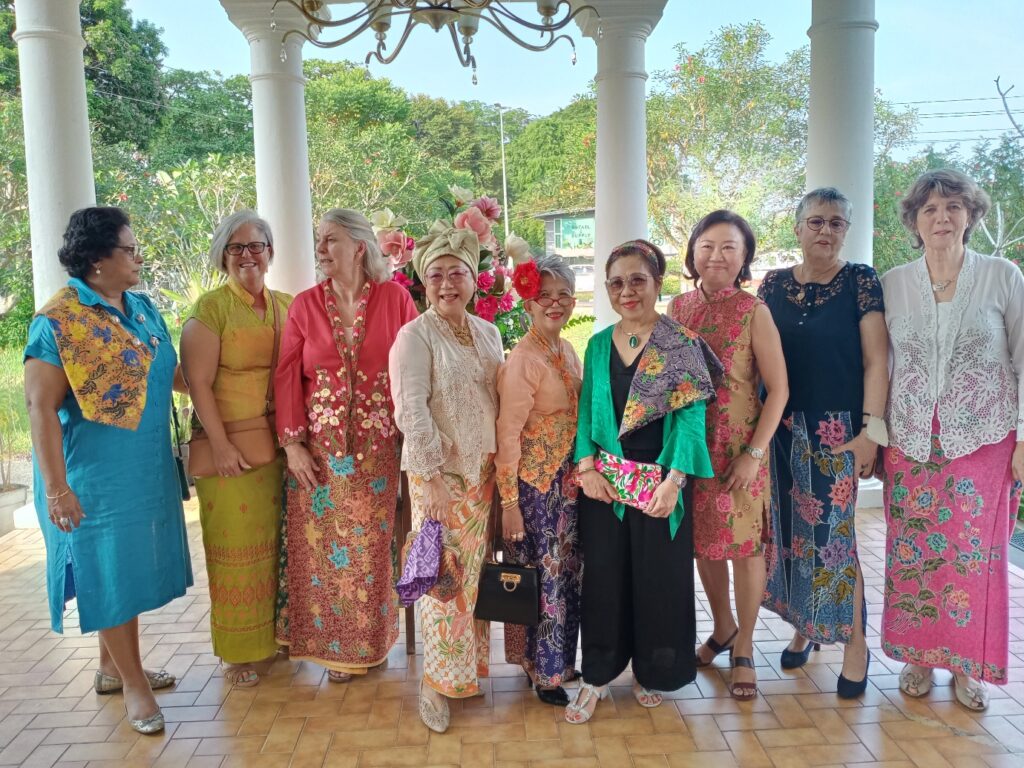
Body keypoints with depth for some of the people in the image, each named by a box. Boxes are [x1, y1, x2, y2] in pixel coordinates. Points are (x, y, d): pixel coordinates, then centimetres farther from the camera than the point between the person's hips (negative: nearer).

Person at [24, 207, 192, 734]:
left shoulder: (144, 308, 6)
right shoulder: (58, 321, -14)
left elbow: (168, 374, 15)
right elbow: (41, 406, -17)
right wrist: (55, 487, -19)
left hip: (147, 468, 7)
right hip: (96, 474, -7)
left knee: (131, 564, 16)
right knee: (108, 570, 5)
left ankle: (111, 666, 34)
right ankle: (132, 681, 19)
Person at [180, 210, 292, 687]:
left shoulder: (287, 306, 10)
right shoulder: (211, 308, -6)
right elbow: (198, 383, -11)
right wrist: (220, 445, -16)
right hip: (232, 446, -5)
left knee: (278, 543, 12)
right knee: (237, 547, 4)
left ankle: (276, 634, 28)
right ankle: (242, 652, 18)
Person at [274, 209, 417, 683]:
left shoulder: (395, 298, -2)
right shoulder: (305, 305, 2)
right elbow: (287, 376, 0)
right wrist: (292, 443, -6)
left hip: (378, 449, -1)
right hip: (320, 449, 1)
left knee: (373, 545, 8)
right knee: (325, 546, 8)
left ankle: (372, 640, 28)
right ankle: (334, 644, 26)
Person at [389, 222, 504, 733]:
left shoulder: (488, 332, 9)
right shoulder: (415, 336, -10)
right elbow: (411, 411, -17)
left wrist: (501, 465, 10)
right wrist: (433, 478, -21)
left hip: (483, 471, 5)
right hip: (439, 474, -5)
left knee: (473, 573, 13)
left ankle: (467, 667, 30)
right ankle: (437, 682, 18)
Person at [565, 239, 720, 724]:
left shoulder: (682, 344, -5)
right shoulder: (598, 346, 7)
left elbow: (691, 416, -10)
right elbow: (587, 409, 7)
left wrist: (673, 481, -18)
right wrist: (586, 466, -6)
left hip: (660, 482, -3)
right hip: (605, 481, 3)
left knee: (658, 578, 9)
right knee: (603, 575, 8)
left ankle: (651, 670, 31)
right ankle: (597, 675, 24)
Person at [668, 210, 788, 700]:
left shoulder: (754, 311, -8)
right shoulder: (678, 307, 3)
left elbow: (778, 389, -9)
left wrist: (754, 454, -14)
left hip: (739, 448, -4)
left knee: (744, 544, 5)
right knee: (703, 541, 14)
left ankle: (743, 647, 24)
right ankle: (722, 627, 37)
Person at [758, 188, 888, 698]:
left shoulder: (862, 282, -2)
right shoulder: (773, 285, 6)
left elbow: (876, 360, -6)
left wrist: (871, 430, -13)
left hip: (838, 431, -3)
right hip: (784, 428, 3)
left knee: (832, 533, -3)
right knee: (792, 530, 9)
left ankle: (854, 641, 14)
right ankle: (804, 627, 27)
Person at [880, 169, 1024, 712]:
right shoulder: (891, 284, 3)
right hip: (910, 442, 1)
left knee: (975, 553, 4)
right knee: (911, 552, 6)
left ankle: (968, 664, 22)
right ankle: (918, 656, 23)